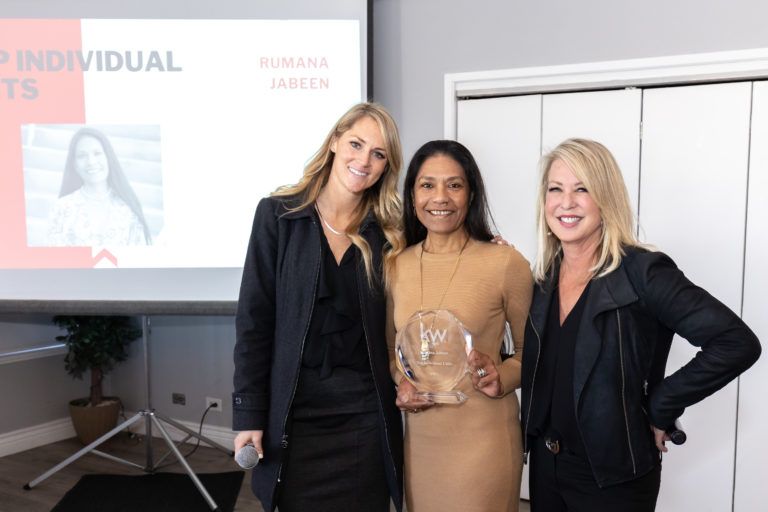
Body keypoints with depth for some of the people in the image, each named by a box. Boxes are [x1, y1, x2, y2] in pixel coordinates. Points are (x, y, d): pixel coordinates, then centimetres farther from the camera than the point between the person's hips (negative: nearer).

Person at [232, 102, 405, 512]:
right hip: (295, 414, -1)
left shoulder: (388, 232, 2)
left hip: (366, 415, 2)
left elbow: (393, 325, 9)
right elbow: (254, 320, -6)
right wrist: (248, 414, -7)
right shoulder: (278, 214, -4)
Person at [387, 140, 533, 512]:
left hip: (483, 438, -4)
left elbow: (532, 350, 0)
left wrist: (501, 379, -19)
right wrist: (402, 382, -5)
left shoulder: (507, 263, -11)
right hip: (418, 437, 4)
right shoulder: (397, 265, 1)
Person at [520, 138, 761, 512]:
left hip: (614, 475, -5)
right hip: (545, 464, 5)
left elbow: (737, 343, -22)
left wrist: (660, 408, -17)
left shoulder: (642, 271, -17)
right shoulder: (544, 277, 1)